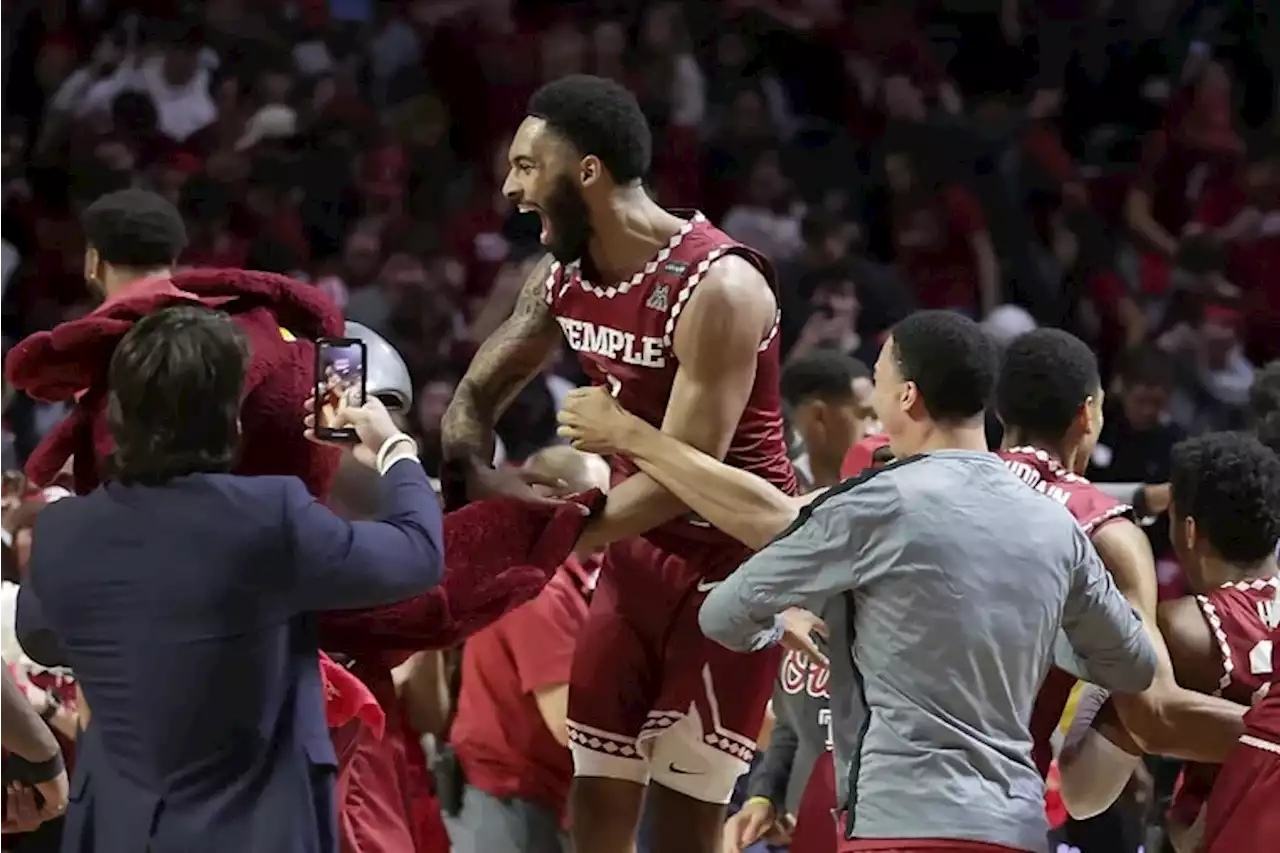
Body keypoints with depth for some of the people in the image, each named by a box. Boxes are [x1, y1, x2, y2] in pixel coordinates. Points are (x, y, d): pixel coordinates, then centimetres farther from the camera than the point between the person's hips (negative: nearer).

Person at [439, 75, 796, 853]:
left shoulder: (717, 288, -25)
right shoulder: (563, 279, 0)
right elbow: (479, 393, 13)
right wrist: (475, 483, -9)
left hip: (731, 559, -8)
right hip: (637, 550, 8)